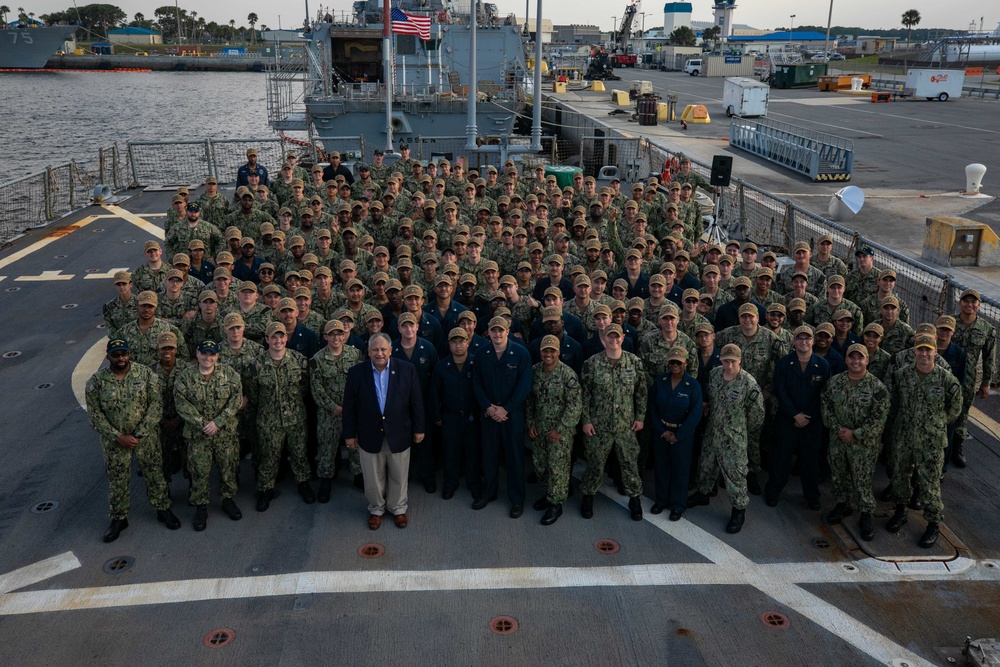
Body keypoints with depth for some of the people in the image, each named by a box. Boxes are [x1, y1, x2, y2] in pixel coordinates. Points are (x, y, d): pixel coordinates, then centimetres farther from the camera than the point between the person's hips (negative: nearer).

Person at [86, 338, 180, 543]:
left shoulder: (146, 374, -9)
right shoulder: (97, 381, -8)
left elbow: (156, 404, -10)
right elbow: (95, 414, -7)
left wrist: (139, 434, -16)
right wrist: (118, 437, -14)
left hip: (147, 436, 0)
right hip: (114, 440, 0)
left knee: (155, 474, 12)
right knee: (117, 480, 12)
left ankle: (163, 509, 32)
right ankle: (118, 519, 30)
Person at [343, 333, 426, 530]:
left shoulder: (407, 369, -9)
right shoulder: (356, 372, -8)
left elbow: (416, 401, -3)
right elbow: (349, 406, -3)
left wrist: (419, 428, 0)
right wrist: (349, 434, -1)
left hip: (399, 433, 0)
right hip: (370, 434, 0)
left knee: (398, 476, 15)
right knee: (373, 478, 14)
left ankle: (398, 508, 37)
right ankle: (376, 509, 37)